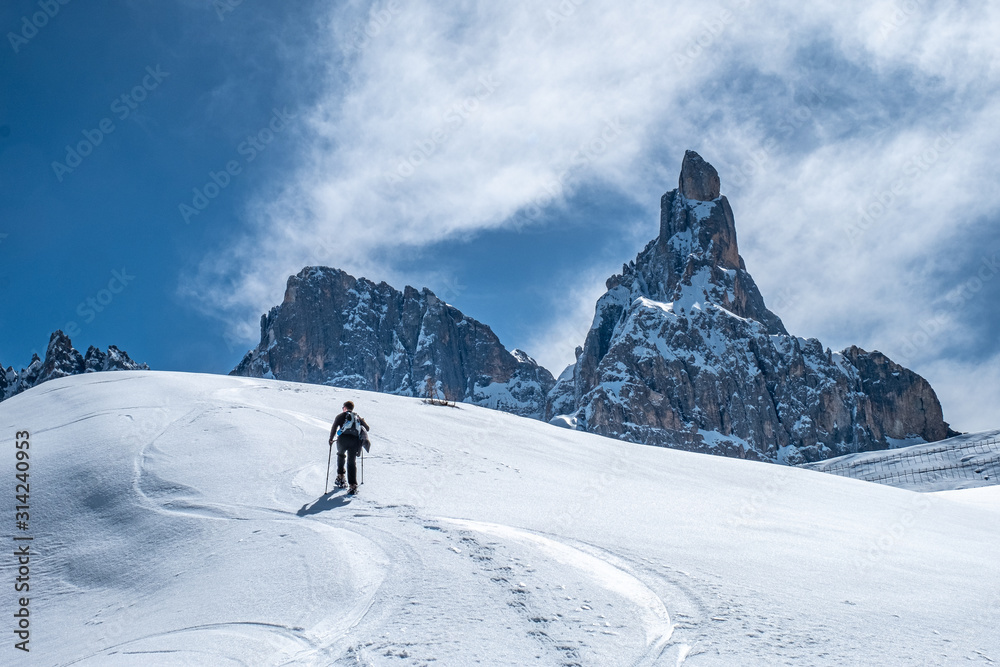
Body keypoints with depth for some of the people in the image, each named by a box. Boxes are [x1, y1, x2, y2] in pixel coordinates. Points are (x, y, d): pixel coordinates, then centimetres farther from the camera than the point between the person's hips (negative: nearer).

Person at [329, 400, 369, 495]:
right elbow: (367, 428, 24)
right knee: (352, 462, 7)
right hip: (355, 440, 2)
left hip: (343, 439, -2)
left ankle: (340, 476, 22)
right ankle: (353, 485, -5)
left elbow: (334, 428, 3)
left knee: (341, 455, 28)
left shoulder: (341, 416, 13)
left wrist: (331, 439, 13)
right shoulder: (358, 417, 23)